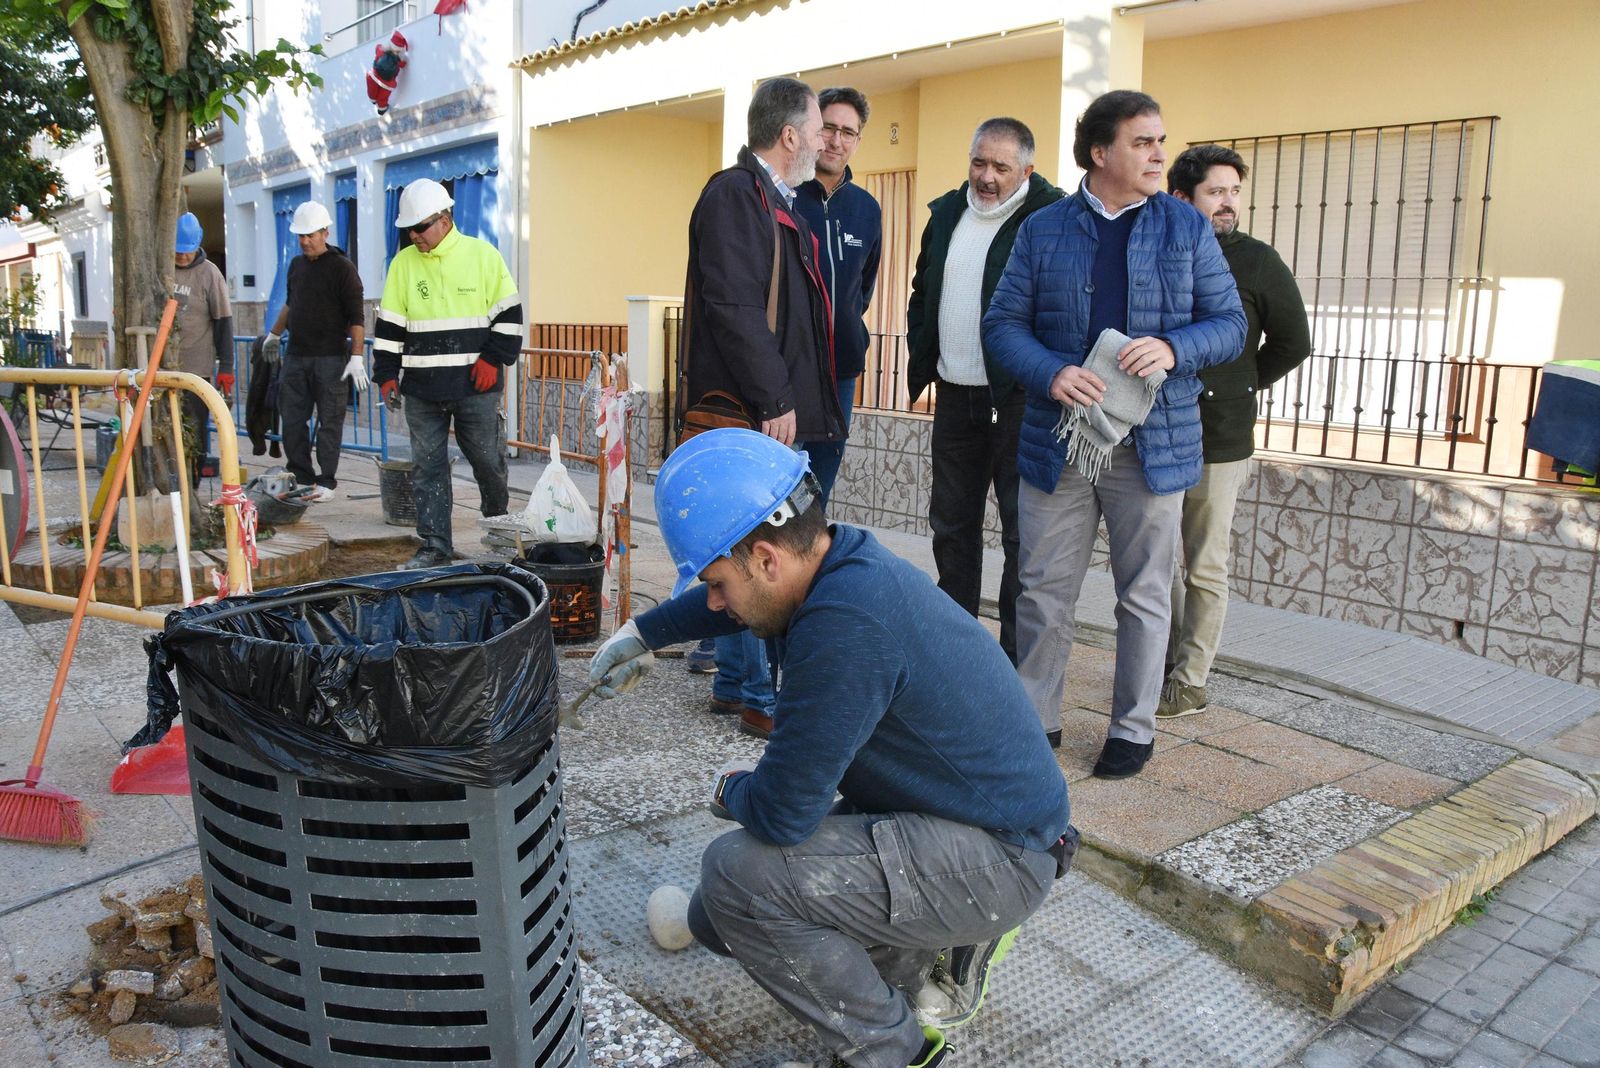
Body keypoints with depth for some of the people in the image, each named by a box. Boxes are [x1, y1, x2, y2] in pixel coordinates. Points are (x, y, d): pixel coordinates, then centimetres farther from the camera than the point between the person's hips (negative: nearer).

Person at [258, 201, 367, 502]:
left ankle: (327, 482, 6)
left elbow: (356, 316, -12)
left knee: (329, 422, -2)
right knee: (291, 420, 7)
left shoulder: (342, 267, -7)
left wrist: (357, 356, -19)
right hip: (295, 357, 7)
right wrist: (274, 334, 36)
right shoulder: (297, 265, 14)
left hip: (330, 359, -7)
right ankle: (302, 477, 16)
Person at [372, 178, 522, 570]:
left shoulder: (483, 255, 1)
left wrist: (493, 358, -7)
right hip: (421, 389, 3)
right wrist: (386, 373, 5)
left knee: (487, 460, 7)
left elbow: (508, 313, 3)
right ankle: (435, 545, 10)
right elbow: (389, 324, 11)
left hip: (475, 384, -2)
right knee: (428, 466, 3)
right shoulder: (403, 263, 8)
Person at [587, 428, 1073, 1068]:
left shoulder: (845, 627, -32)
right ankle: (943, 937, 16)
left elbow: (781, 814, -25)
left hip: (1002, 859, -9)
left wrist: (731, 790, -4)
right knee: (716, 918, 10)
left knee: (737, 875, -22)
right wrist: (645, 633, 27)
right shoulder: (844, 558, -2)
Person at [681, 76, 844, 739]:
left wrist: (797, 399, 19)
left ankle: (734, 683, 25)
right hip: (754, 411, -10)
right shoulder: (734, 194, -10)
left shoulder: (777, 201, 21)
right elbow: (734, 306, -20)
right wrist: (774, 400, -21)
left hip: (780, 411, 10)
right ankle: (760, 698, 4)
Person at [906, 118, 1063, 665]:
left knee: (1022, 531, 0)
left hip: (1018, 399, -7)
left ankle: (1017, 656, 10)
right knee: (951, 522, 15)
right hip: (955, 395, 7)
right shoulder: (946, 213, 12)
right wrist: (921, 361, 13)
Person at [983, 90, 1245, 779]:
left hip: (1154, 444, 0)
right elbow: (1002, 324, 2)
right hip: (1057, 443, 0)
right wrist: (1052, 375, -16)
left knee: (1144, 596, 9)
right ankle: (1036, 719, 23)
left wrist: (1173, 348, -16)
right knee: (1042, 590, 6)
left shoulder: (1187, 228, 6)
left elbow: (1230, 324, 5)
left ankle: (1133, 729, 24)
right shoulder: (1042, 230, 5)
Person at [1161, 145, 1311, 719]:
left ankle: (1190, 683, 11)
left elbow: (1292, 342, 5)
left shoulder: (1255, 261, -2)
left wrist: (1237, 388, 7)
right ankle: (1169, 658, 27)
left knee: (1205, 570, 3)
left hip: (1217, 440, -4)